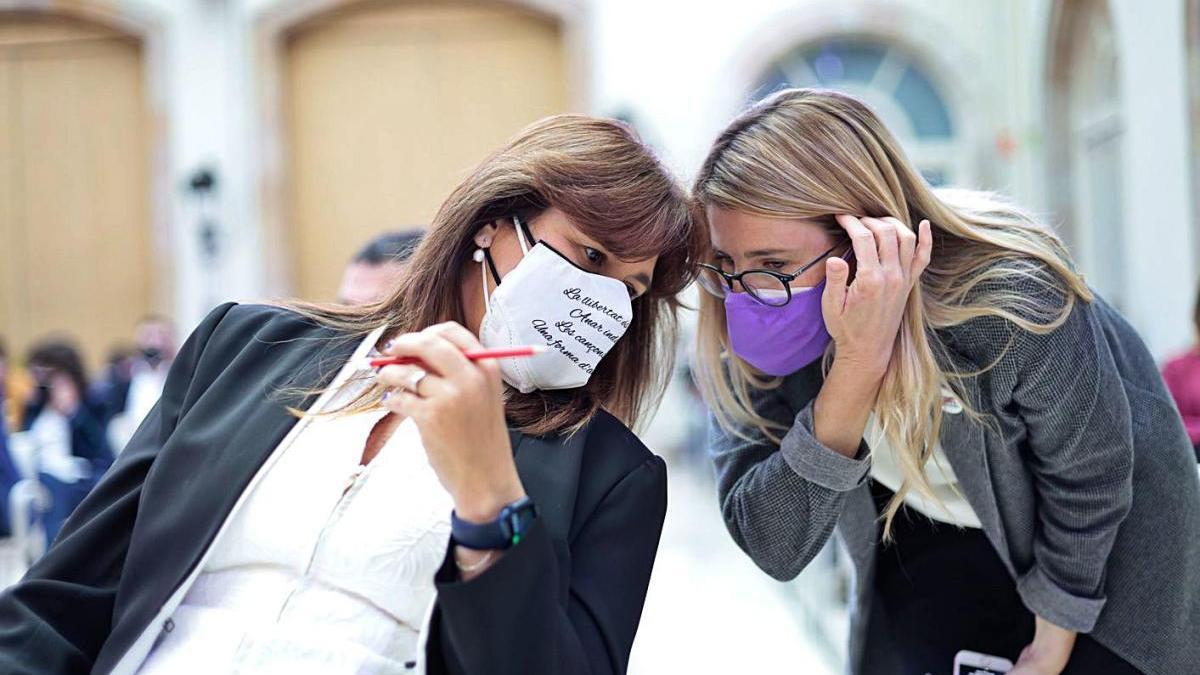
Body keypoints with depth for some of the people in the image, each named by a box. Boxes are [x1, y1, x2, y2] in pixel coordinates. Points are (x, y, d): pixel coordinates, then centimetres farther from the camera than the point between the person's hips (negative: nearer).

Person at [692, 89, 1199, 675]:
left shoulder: (1012, 301, -37)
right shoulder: (751, 339, -26)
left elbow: (1090, 477, -20)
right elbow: (773, 548, -33)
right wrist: (858, 365, -46)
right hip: (924, 544, 3)